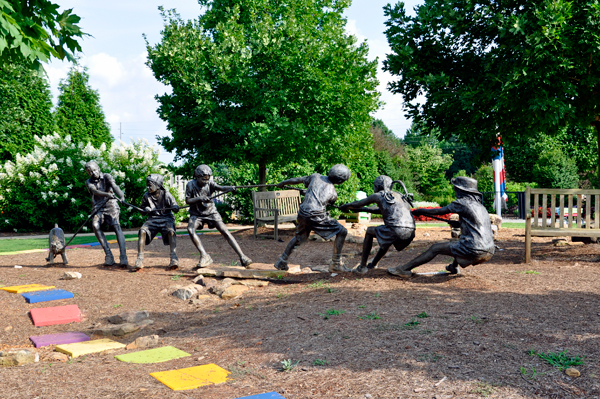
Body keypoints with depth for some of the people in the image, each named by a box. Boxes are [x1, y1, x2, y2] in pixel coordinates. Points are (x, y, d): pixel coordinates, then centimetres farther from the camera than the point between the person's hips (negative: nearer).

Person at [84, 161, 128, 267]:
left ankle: (123, 256, -28)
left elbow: (114, 185, -16)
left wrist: (121, 196, -38)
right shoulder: (89, 182, 11)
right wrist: (107, 194, -33)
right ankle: (108, 255, -19)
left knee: (117, 227, -20)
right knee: (95, 225, -23)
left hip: (110, 206, -2)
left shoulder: (106, 177, 5)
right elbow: (95, 191, -11)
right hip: (98, 208, 2)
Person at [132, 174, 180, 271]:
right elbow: (142, 207, 18)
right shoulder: (146, 196, 2)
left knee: (170, 231, -35)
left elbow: (176, 208, -10)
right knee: (142, 231, -26)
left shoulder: (166, 194, -7)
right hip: (153, 220, 3)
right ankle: (139, 262, -24)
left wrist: (174, 207, -35)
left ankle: (174, 259, -37)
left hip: (166, 219, -3)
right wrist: (145, 209, -6)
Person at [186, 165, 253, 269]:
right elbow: (187, 200, -11)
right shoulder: (190, 185, -10)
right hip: (196, 214, 0)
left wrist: (230, 188, -47)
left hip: (211, 212, 0)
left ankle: (242, 257, -17)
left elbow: (220, 188, -26)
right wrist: (199, 198, -28)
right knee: (190, 229, -29)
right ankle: (205, 256, -24)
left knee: (225, 232, -14)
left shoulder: (210, 183, -9)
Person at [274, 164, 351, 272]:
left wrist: (283, 183, 37)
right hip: (316, 216, -6)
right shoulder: (333, 193, 1)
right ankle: (336, 264, 3)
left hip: (302, 214, 6)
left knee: (299, 238, 30)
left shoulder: (316, 177, 10)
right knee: (342, 232, 5)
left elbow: (297, 180, 20)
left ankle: (281, 262, 37)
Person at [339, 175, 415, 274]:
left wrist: (345, 206, 43)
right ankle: (372, 265, 43)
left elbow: (357, 204, 23)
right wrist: (365, 209, 48)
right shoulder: (398, 195, 29)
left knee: (369, 231, 21)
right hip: (410, 233, 6)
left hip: (396, 231, -6)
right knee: (388, 239, 37)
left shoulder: (378, 196, 12)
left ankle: (362, 266, 19)